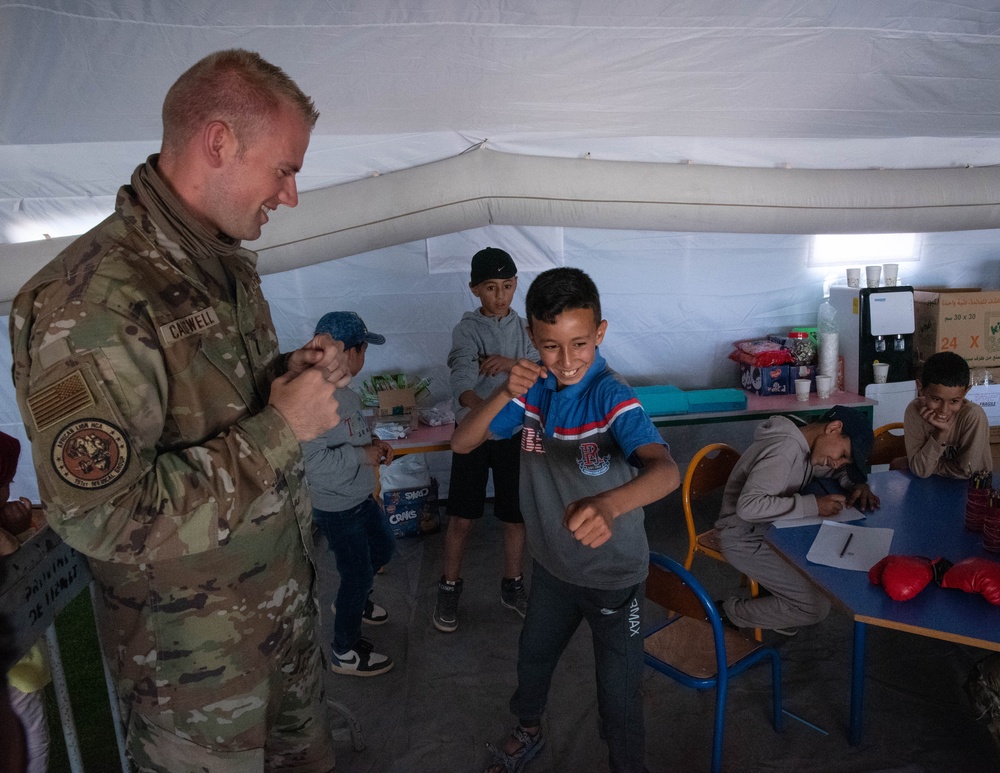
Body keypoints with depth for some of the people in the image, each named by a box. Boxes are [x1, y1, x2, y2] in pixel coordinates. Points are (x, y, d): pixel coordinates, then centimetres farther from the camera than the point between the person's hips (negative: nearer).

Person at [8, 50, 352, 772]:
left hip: (287, 597, 8)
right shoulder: (90, 300, -27)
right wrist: (280, 429, -25)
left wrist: (293, 374, -5)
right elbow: (102, 517, -29)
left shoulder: (230, 266, 4)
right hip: (195, 653, -7)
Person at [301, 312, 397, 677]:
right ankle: (346, 653, 29)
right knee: (358, 575, 6)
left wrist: (374, 444, -2)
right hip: (336, 508, -9)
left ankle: (350, 602, 52)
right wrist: (362, 455, -25)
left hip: (361, 497, 9)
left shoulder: (344, 390, -1)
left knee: (384, 547, 26)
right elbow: (312, 460, -35)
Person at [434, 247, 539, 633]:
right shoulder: (467, 329, -11)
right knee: (461, 517, 5)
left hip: (515, 434, 3)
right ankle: (449, 587, 26)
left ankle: (512, 585, 31)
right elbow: (462, 384, -28)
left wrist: (513, 363, -22)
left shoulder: (525, 328, 3)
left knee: (516, 515, 11)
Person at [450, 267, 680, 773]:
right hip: (552, 564, 6)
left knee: (617, 688, 13)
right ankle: (528, 732, 57)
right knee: (533, 656, 27)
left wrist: (608, 504, -65)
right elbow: (462, 443, -11)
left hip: (612, 573, -5)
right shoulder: (533, 387, -10)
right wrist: (505, 394, -29)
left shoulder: (611, 396, -28)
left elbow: (665, 470, -44)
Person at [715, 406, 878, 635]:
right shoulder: (784, 450, -28)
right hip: (746, 539, -10)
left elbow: (842, 470, 20)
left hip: (774, 528, 10)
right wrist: (812, 505, -34)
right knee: (817, 607, -13)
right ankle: (731, 613, 5)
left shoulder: (807, 445, 1)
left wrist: (858, 484, -3)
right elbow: (748, 506, -39)